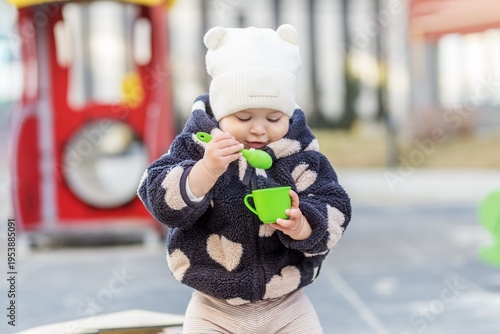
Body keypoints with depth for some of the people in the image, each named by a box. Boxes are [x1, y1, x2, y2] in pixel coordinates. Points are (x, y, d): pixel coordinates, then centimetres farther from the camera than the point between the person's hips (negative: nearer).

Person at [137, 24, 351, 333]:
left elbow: (334, 212, -10)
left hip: (288, 307, 1)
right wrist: (208, 169, -35)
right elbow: (164, 202, -19)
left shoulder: (301, 154, -6)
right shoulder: (197, 145, -9)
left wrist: (300, 226, -31)